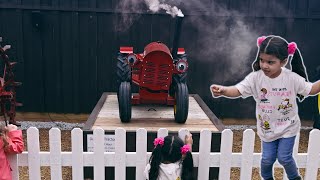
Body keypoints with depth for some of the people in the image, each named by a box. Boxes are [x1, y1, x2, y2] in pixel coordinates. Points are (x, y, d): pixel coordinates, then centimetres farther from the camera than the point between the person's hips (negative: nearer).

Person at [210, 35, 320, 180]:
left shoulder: (292, 78, -17)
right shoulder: (255, 77, -19)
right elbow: (238, 90, -28)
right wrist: (223, 90, -49)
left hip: (288, 126, -1)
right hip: (267, 127, 1)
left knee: (284, 157, 1)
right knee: (267, 158, 9)